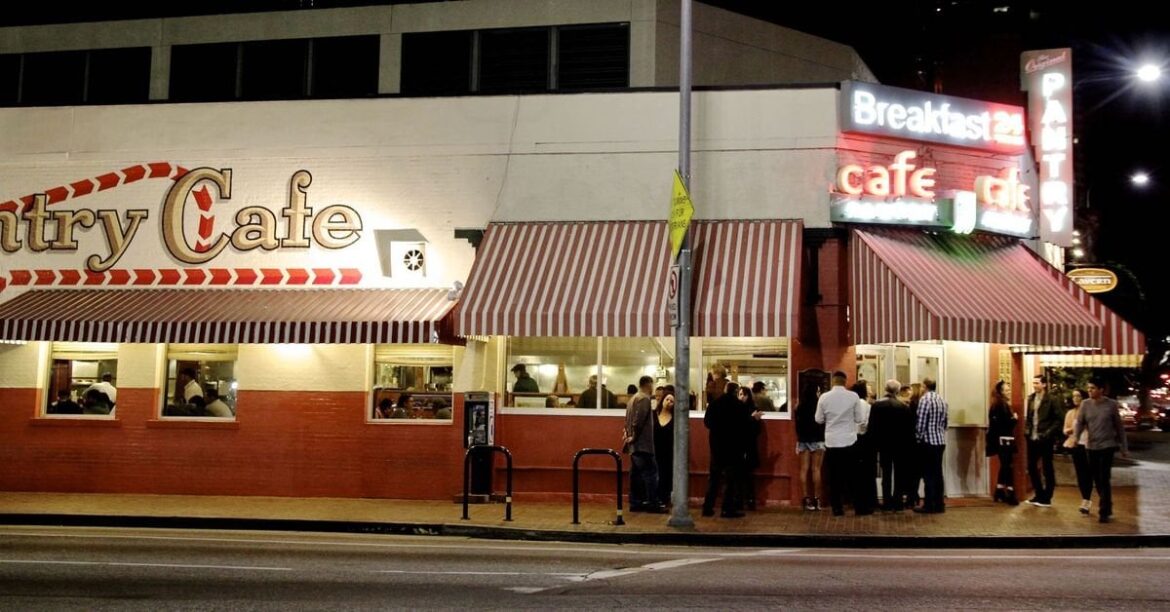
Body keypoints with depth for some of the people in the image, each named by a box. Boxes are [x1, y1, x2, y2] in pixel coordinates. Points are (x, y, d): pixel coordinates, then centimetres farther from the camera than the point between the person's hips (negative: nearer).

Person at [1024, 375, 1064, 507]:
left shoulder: (1052, 400, -8)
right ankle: (1039, 494, 24)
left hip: (1045, 440, -6)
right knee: (1032, 467, 10)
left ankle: (1046, 497, 11)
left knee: (1047, 469, 3)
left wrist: (1048, 433, -16)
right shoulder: (1031, 398, 11)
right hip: (1032, 439, 6)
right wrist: (1026, 429, 4)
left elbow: (1059, 419, -9)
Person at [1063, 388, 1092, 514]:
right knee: (1080, 473, 6)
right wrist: (1070, 430, -8)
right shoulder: (1070, 413, 12)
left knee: (1088, 473, -5)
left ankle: (1086, 501, -4)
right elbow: (1065, 430, 13)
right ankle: (1086, 500, 14)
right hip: (1076, 445, 5)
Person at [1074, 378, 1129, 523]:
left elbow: (1119, 426, 0)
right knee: (1097, 479, 9)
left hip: (1107, 446, -4)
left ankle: (1104, 512, -2)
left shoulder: (1112, 404, -6)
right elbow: (1079, 422, -1)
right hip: (1091, 446, 4)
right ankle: (1107, 507, 25)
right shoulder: (1085, 404, 1)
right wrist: (1075, 437, -21)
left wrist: (1124, 448, 3)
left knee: (1104, 479, -8)